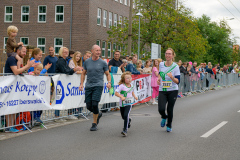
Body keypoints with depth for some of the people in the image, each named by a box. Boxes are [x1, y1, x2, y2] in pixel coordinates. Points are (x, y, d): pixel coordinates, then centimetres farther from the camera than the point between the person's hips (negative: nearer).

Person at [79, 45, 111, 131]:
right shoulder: (87, 62, 8)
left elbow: (108, 74, 8)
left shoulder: (103, 63, 1)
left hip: (98, 85, -3)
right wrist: (81, 84, 6)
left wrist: (109, 82, -10)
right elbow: (83, 73, 17)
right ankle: (98, 114, 33)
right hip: (88, 86, 3)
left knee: (94, 104, -14)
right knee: (89, 106, 2)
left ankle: (94, 124, 1)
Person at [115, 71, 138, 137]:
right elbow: (116, 93, -17)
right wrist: (121, 97, -31)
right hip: (122, 104, 0)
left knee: (126, 115, -21)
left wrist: (134, 96, 11)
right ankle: (129, 120, 52)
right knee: (123, 117, 16)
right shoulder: (122, 86, -14)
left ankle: (125, 130, -19)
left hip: (129, 103, 0)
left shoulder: (131, 86, 2)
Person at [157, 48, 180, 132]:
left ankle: (169, 126, 29)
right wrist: (158, 79, 4)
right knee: (161, 109, -12)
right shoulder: (161, 64, 2)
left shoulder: (175, 66, -9)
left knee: (170, 109, 3)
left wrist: (172, 77, -31)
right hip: (162, 91, 2)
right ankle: (164, 117, 25)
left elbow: (178, 81, -12)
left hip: (173, 91, -2)